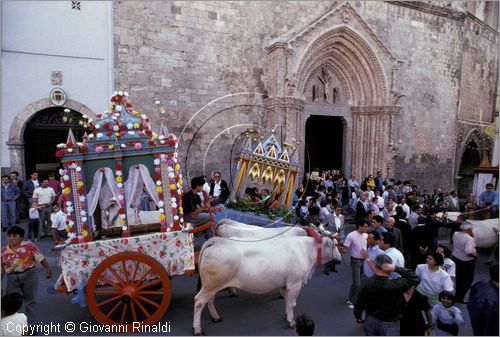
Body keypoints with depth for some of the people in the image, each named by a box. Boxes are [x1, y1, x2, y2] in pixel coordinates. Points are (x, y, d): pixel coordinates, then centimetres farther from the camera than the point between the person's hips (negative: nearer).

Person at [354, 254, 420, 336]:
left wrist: (358, 317, 11)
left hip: (370, 321, 3)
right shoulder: (396, 285, -31)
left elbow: (359, 304, -9)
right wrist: (396, 268, -27)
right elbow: (415, 278, -17)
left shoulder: (366, 283, -21)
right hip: (389, 324, -3)